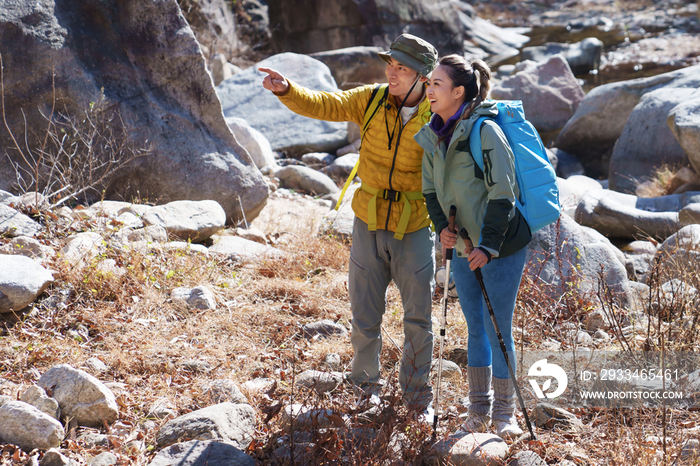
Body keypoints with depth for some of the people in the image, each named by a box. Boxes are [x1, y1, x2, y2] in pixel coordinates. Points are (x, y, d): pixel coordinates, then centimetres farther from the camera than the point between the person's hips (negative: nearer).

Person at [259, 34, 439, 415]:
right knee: (364, 319, 10)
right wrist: (286, 90, -33)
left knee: (418, 320, 7)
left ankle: (416, 395, 27)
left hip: (415, 231, -2)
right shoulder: (371, 101, -5)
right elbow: (323, 105, -15)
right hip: (369, 226, 2)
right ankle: (365, 386, 34)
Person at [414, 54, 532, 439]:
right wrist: (442, 226, -1)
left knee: (498, 330, 0)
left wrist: (489, 245, -17)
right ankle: (479, 407, 25)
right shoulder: (433, 136, 6)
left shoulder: (485, 131, -16)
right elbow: (431, 189, 16)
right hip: (463, 248, 6)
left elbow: (503, 192, -17)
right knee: (476, 328, 14)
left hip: (500, 248, -6)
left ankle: (504, 412, 15)